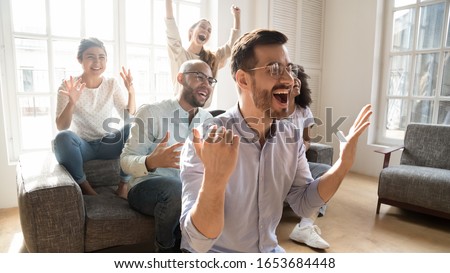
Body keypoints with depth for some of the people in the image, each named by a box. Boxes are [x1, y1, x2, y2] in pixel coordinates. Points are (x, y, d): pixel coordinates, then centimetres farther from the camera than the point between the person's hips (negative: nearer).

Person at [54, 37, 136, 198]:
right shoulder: (68, 86, -7)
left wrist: (131, 92, -22)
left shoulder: (112, 84, 0)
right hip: (83, 146, -2)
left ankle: (124, 184, -12)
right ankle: (84, 187, -11)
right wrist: (72, 103, -33)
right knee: (63, 138, -33)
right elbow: (61, 127, -15)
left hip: (109, 144, 2)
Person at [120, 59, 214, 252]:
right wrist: (151, 162, -35)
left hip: (191, 190, 4)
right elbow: (126, 159, -14)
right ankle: (166, 250, -6)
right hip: (147, 187, -4)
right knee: (178, 191, -37)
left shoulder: (208, 119, 8)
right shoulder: (151, 112, -9)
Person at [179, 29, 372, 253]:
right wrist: (214, 178, -43)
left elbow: (304, 204, -1)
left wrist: (343, 163, -14)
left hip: (269, 250, 4)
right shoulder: (205, 141, -23)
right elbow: (199, 242, -26)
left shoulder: (291, 136, -5)